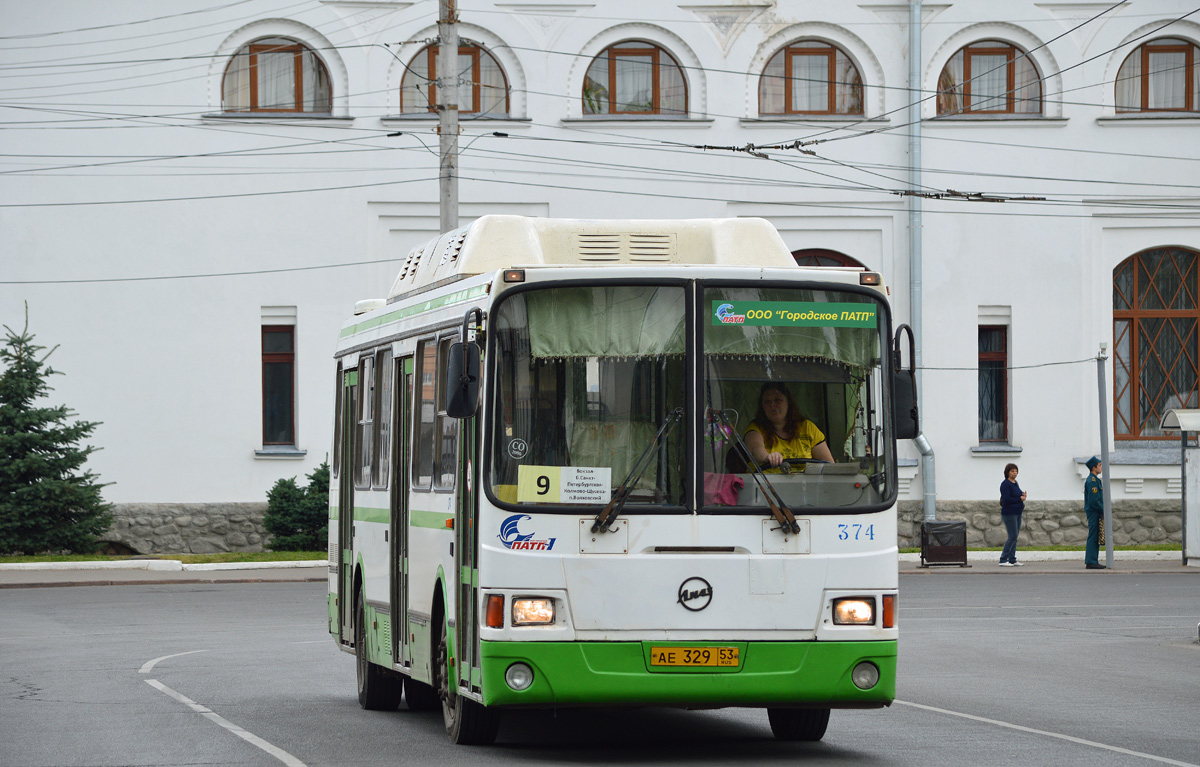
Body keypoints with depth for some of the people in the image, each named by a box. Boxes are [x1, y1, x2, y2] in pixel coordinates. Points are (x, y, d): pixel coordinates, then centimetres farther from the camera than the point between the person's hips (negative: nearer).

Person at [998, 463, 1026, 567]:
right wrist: (1020, 499, -15)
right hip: (1009, 514, -9)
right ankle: (1003, 560, -9)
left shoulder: (1015, 483, 14)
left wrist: (1023, 495, 0)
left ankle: (1012, 560, 13)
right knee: (1012, 536, -12)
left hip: (1017, 513, 9)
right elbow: (1006, 499, -22)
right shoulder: (1005, 484, -14)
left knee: (1014, 537, 9)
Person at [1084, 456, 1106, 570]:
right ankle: (1091, 562, -9)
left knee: (1095, 538, 11)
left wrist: (1103, 511, 16)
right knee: (1093, 537, -9)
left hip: (1095, 513, 10)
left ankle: (1093, 561, 13)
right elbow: (1093, 500, -20)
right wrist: (1103, 511, -14)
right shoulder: (1092, 481, -15)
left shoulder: (1093, 479, 18)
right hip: (1094, 512, -10)